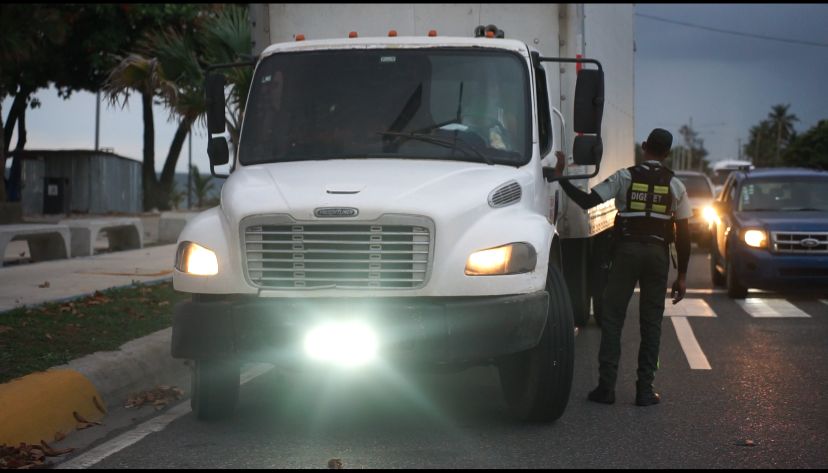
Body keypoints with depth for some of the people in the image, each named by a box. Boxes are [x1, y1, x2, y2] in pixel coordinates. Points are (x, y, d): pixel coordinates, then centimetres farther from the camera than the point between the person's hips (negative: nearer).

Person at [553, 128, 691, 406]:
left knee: (612, 318, 4)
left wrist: (561, 177, -2)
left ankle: (606, 387, 0)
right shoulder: (675, 185, 4)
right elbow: (683, 234, 2)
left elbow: (587, 201, -11)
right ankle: (645, 390, 5)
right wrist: (681, 276, 7)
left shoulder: (625, 177, -2)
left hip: (626, 250, -1)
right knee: (651, 323, 7)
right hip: (658, 253, 1)